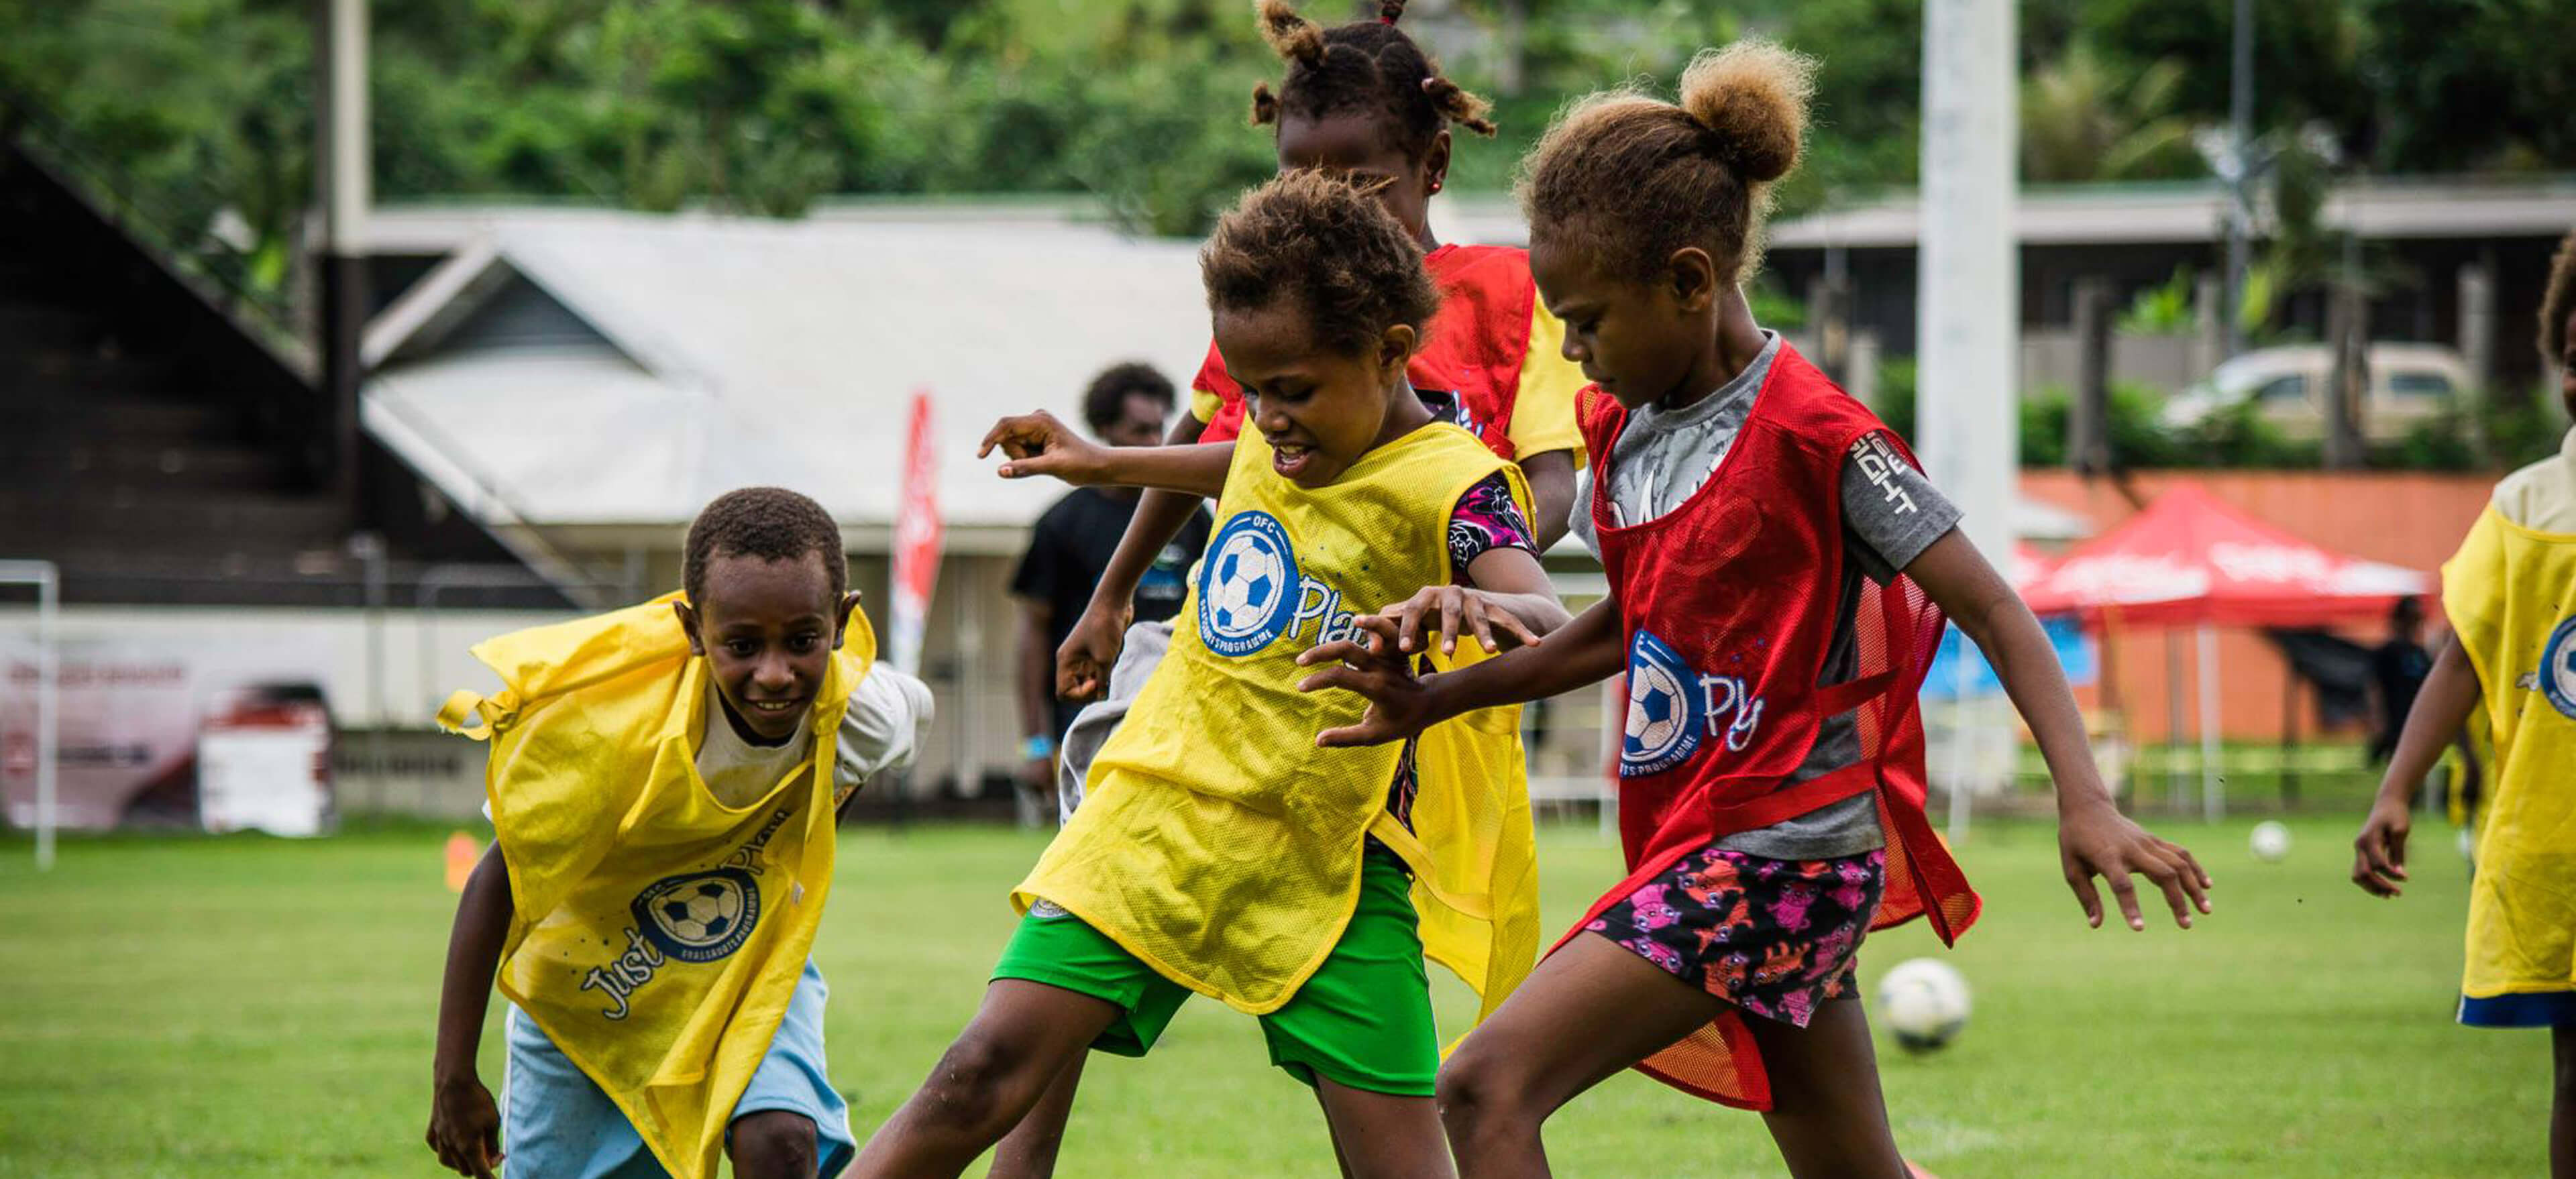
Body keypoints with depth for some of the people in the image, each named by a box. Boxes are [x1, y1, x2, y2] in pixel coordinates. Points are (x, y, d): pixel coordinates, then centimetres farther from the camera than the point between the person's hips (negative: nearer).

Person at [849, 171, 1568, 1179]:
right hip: (1158, 818, 5)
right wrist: (1101, 464, 38)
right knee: (986, 1075, -8)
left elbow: (1549, 626, -32)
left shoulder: (1450, 484, -14)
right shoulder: (1277, 439, 8)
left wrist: (1475, 604, -54)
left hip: (1323, 862, -5)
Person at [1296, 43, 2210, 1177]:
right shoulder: (1622, 428, 9)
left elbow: (1993, 613, -14)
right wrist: (1431, 699, 17)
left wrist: (2085, 800, -26)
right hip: (1690, 845, 9)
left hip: (1775, 857, -9)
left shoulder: (1813, 436, -14)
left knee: (1488, 1086, -19)